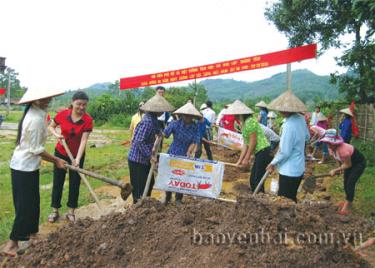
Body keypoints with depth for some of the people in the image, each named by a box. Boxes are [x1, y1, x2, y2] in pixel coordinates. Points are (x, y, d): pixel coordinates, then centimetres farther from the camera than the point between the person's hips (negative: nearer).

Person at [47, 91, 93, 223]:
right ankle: (55, 211, 22)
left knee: (74, 183, 6)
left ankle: (71, 212, 19)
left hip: (77, 154, -1)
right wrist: (57, 135, -18)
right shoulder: (62, 114, -14)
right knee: (58, 181, 8)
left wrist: (77, 159, -33)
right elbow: (51, 127, 3)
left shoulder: (88, 120, -19)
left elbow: (83, 141, -24)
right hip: (61, 152, 1)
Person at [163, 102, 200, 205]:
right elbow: (163, 134, -19)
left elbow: (194, 142, -10)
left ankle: (178, 200, 29)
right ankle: (167, 198, 32)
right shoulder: (175, 124, -15)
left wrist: (188, 153, -23)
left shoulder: (195, 127, -11)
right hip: (172, 154, -1)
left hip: (185, 156, 1)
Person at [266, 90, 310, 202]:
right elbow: (307, 137, 18)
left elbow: (285, 152, -21)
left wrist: (273, 163, -8)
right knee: (292, 199, 22)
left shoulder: (289, 126, -27)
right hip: (299, 168, 9)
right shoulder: (301, 119, 0)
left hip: (289, 171, -9)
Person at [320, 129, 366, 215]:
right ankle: (348, 201, 33)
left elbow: (348, 165, -27)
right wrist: (340, 168, -2)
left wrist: (335, 170, -22)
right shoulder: (331, 148, -15)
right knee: (346, 182, 14)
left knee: (350, 184, -10)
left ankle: (347, 207, -2)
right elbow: (340, 160, 5)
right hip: (349, 163, 8)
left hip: (359, 163, -8)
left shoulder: (343, 149, -41)